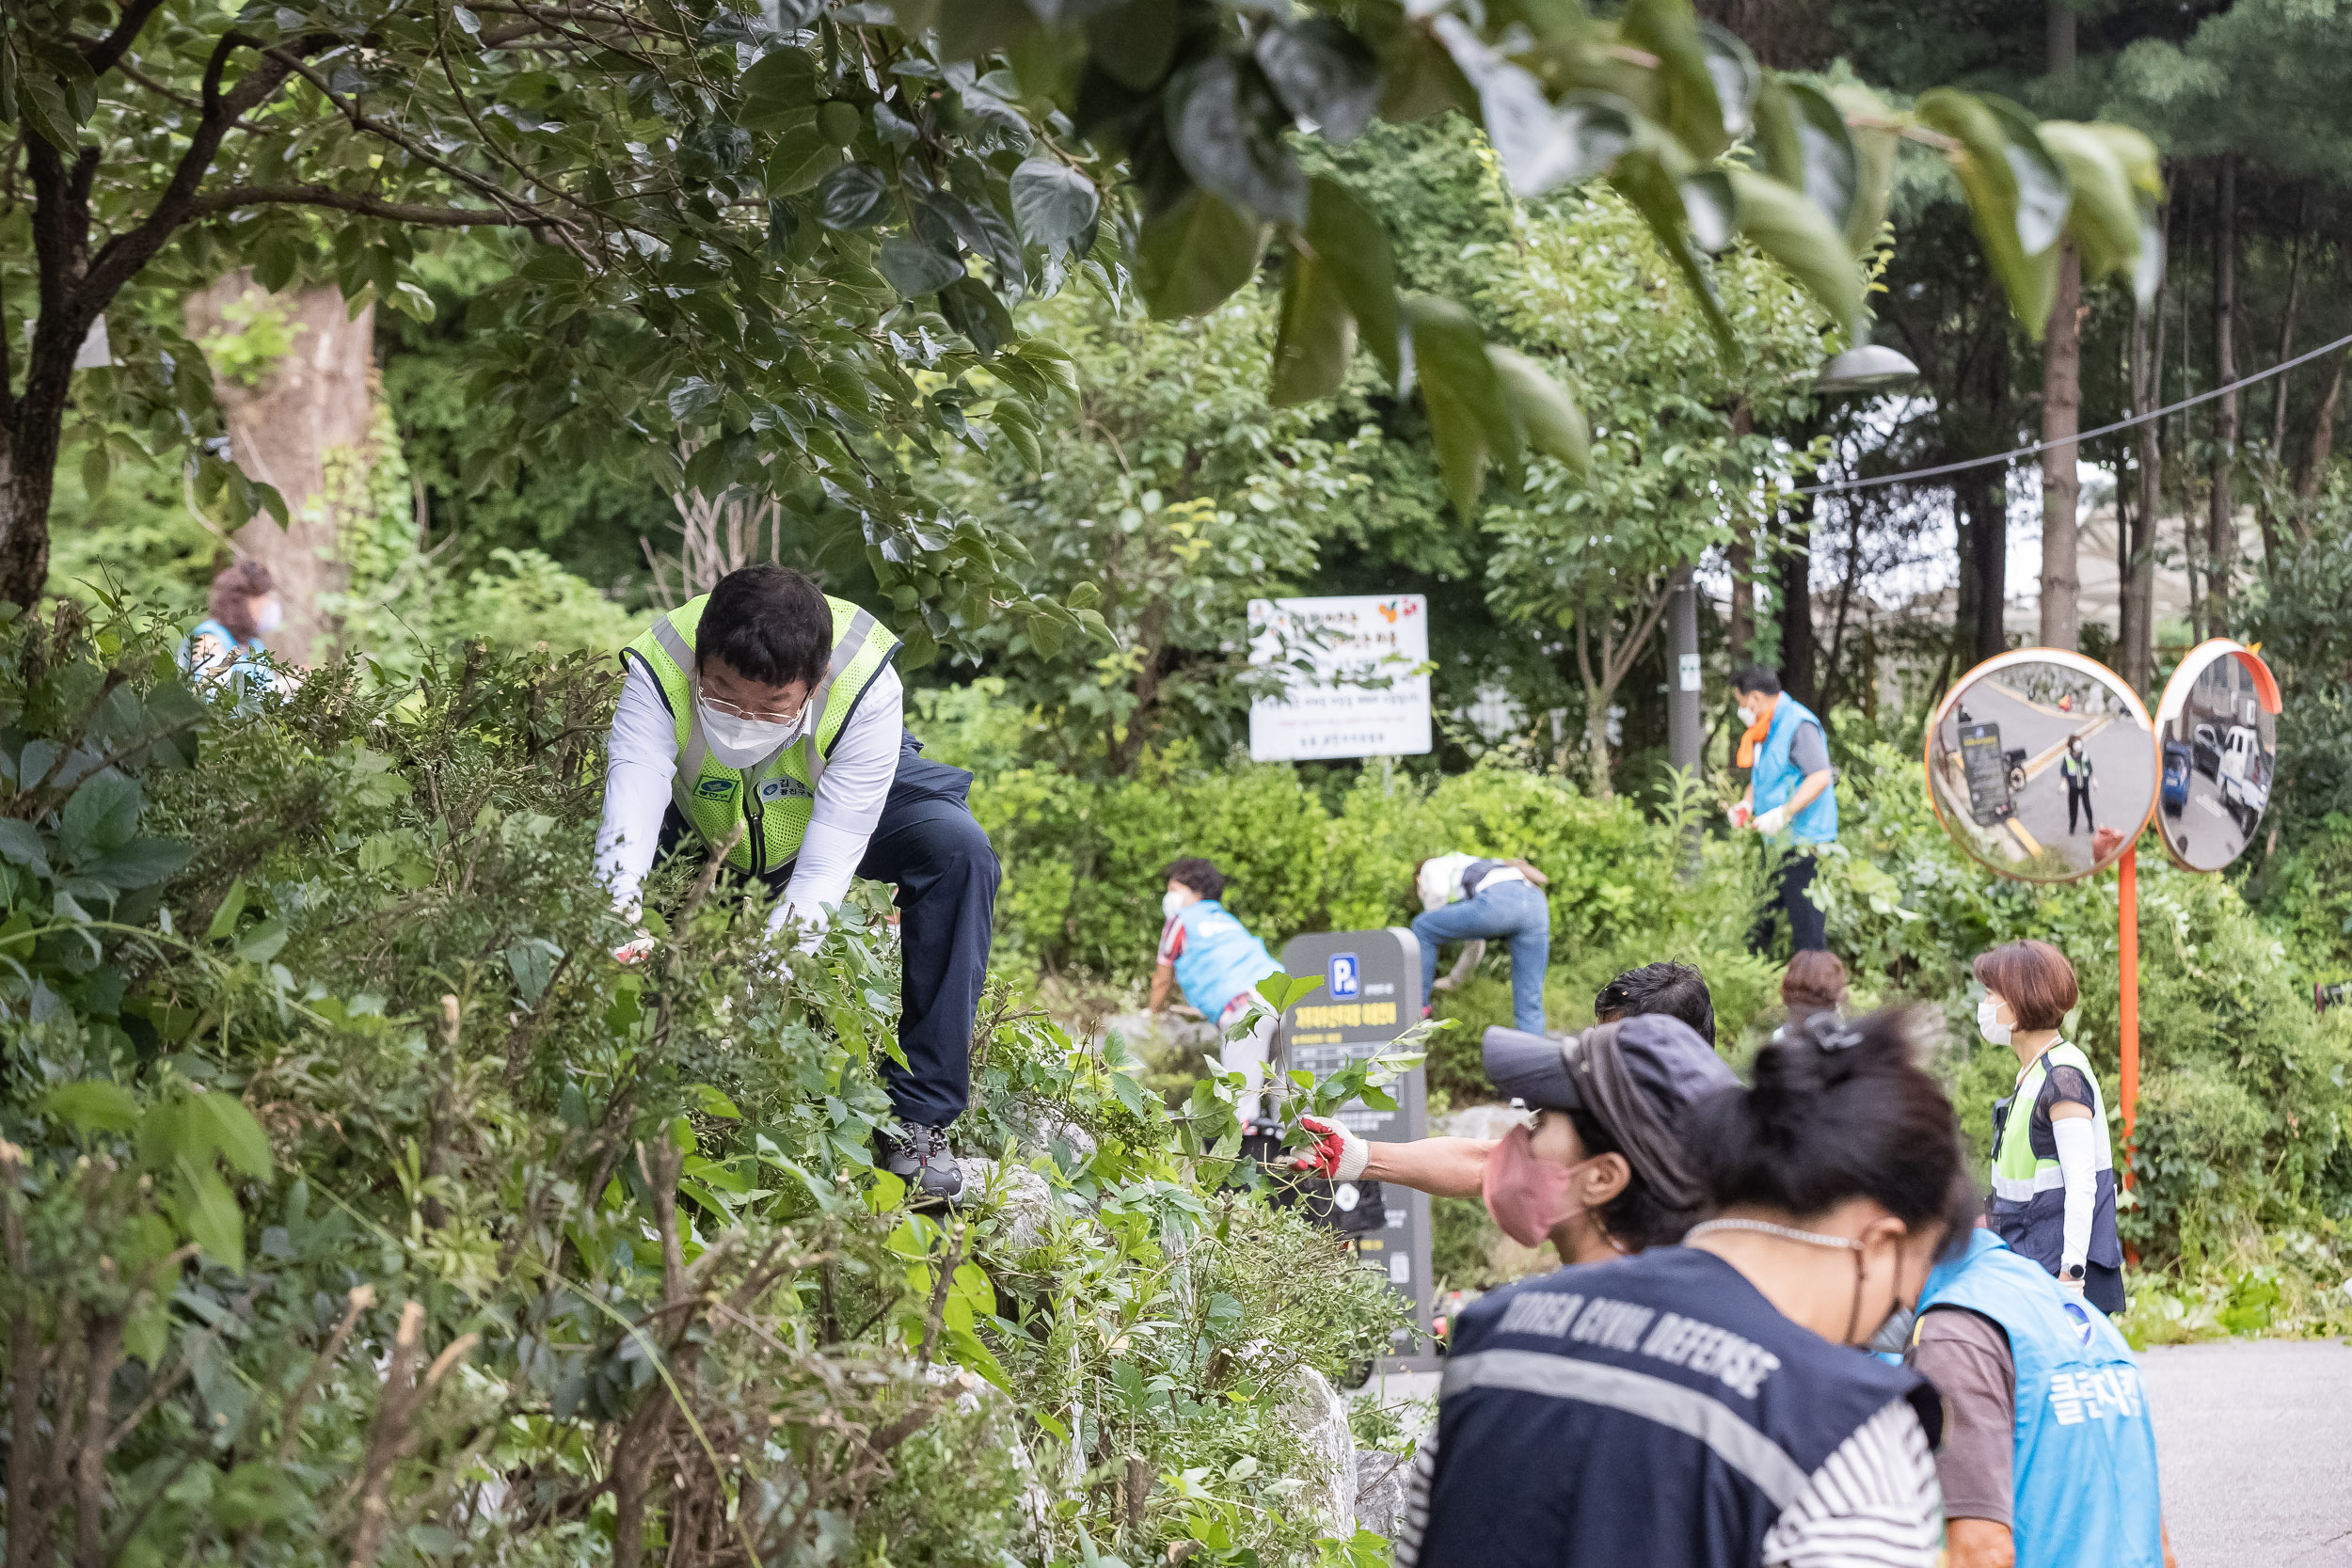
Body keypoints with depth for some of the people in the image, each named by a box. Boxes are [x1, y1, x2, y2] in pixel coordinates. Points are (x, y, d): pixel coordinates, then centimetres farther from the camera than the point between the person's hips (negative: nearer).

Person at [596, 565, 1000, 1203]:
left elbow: (830, 857, -40)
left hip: (835, 807, -2)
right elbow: (633, 793, -47)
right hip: (702, 824, 2)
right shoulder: (658, 673, -35)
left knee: (958, 851, -29)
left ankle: (917, 1115, -24)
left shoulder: (867, 690, -38)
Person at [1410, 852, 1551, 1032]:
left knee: (1421, 928, 16)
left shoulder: (1432, 866, 26)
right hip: (1537, 906, 7)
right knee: (1529, 1005, 9)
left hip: (1500, 903, -7)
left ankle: (1418, 1006, 22)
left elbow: (1438, 891, 0)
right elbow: (1476, 945, 51)